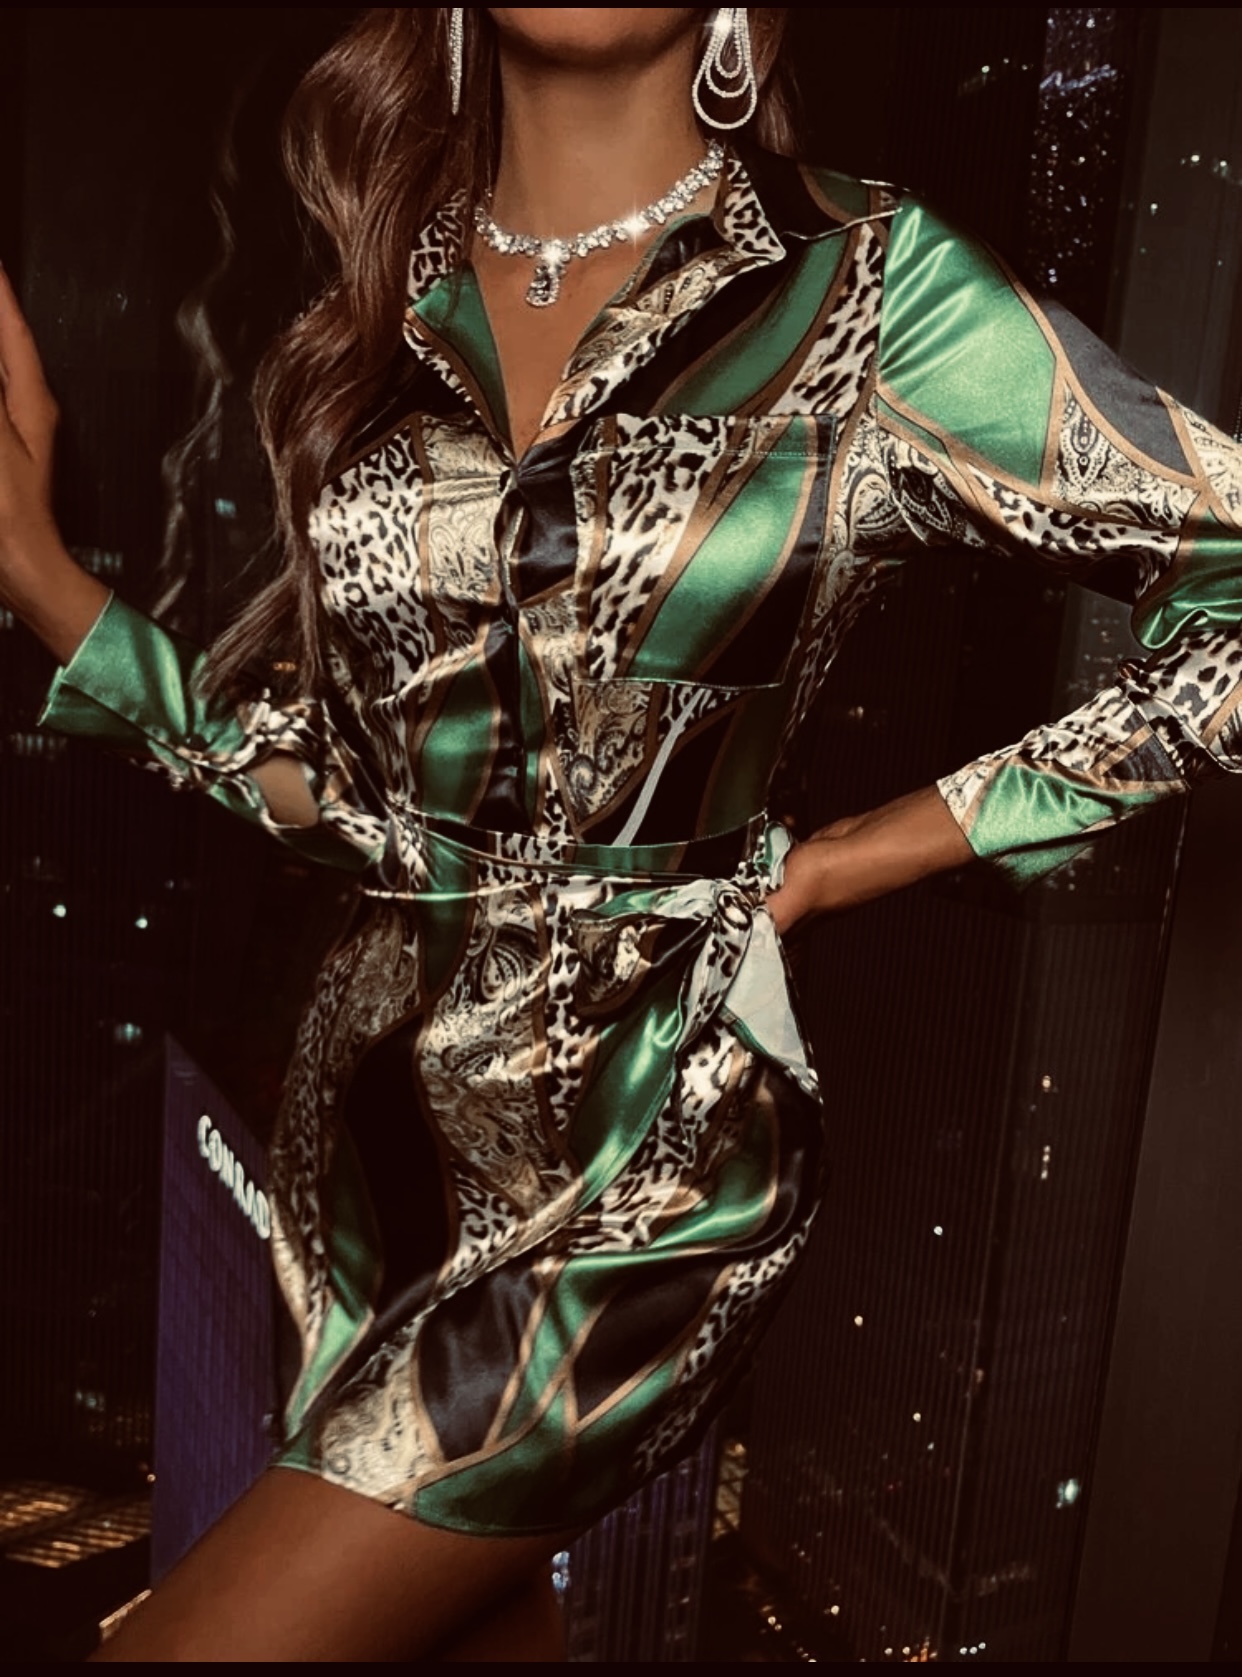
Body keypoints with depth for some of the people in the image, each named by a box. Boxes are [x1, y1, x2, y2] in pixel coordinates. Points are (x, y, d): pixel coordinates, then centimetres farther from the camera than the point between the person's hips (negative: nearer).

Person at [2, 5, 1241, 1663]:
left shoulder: (866, 290, -9)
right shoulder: (382, 311, 6)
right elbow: (312, 765, 8)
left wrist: (844, 863, -8)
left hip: (643, 1145, -5)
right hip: (378, 1101, 5)